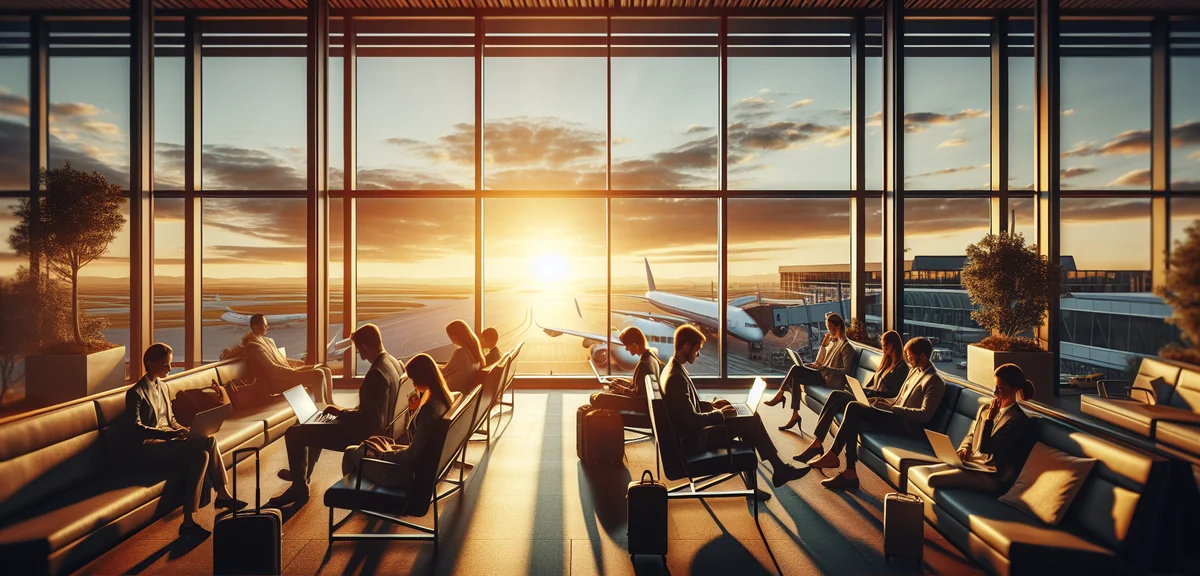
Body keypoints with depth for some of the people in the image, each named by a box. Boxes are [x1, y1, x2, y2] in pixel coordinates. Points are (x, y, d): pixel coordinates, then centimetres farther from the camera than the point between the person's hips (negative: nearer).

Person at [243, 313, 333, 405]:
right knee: (318, 374, -25)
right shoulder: (253, 346, -12)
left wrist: (303, 363, 10)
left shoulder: (269, 341, 17)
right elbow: (273, 369, -18)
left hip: (287, 372, 9)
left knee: (326, 371, -1)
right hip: (278, 381, -9)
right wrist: (295, 371, -17)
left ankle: (330, 404, 3)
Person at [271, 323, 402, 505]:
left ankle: (299, 487, 14)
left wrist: (341, 412, -17)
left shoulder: (376, 374, -30)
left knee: (294, 433, -1)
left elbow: (368, 420, -31)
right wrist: (348, 411, 13)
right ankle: (301, 473, 47)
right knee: (319, 423, 31)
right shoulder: (395, 363, -1)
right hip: (373, 427, 10)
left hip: (363, 433, -10)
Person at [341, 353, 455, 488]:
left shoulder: (429, 409, -31)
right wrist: (416, 410, 1)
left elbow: (411, 456, -25)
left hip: (410, 470, -9)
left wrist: (383, 455, -11)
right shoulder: (444, 399, -3)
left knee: (351, 453, 9)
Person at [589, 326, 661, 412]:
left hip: (641, 405, -10)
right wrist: (625, 381, 8)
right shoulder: (651, 352, -1)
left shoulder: (643, 364, -29)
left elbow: (638, 394, -24)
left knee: (597, 399, -10)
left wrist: (622, 389, -10)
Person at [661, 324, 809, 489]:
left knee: (750, 422, 12)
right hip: (694, 439, -10)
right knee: (752, 422, -6)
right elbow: (692, 421, -26)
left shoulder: (673, 368, 5)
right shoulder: (676, 377, -26)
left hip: (690, 431, 10)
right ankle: (780, 469, 13)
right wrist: (719, 414, -12)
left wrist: (710, 405, 8)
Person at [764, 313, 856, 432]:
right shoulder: (832, 341, 16)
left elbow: (847, 371, -18)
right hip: (823, 374, 8)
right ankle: (795, 415, -21)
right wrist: (823, 345, 0)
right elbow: (819, 362, 13)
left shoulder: (846, 347, -9)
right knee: (795, 376, -19)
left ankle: (779, 395, 0)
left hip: (832, 380, -8)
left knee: (795, 371, -22)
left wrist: (824, 368, -23)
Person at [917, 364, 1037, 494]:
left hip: (991, 476, -8)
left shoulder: (1018, 420, -13)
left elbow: (985, 448, -17)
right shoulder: (985, 408, 10)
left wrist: (990, 418, -18)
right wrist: (963, 449, 1)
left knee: (933, 479, -24)